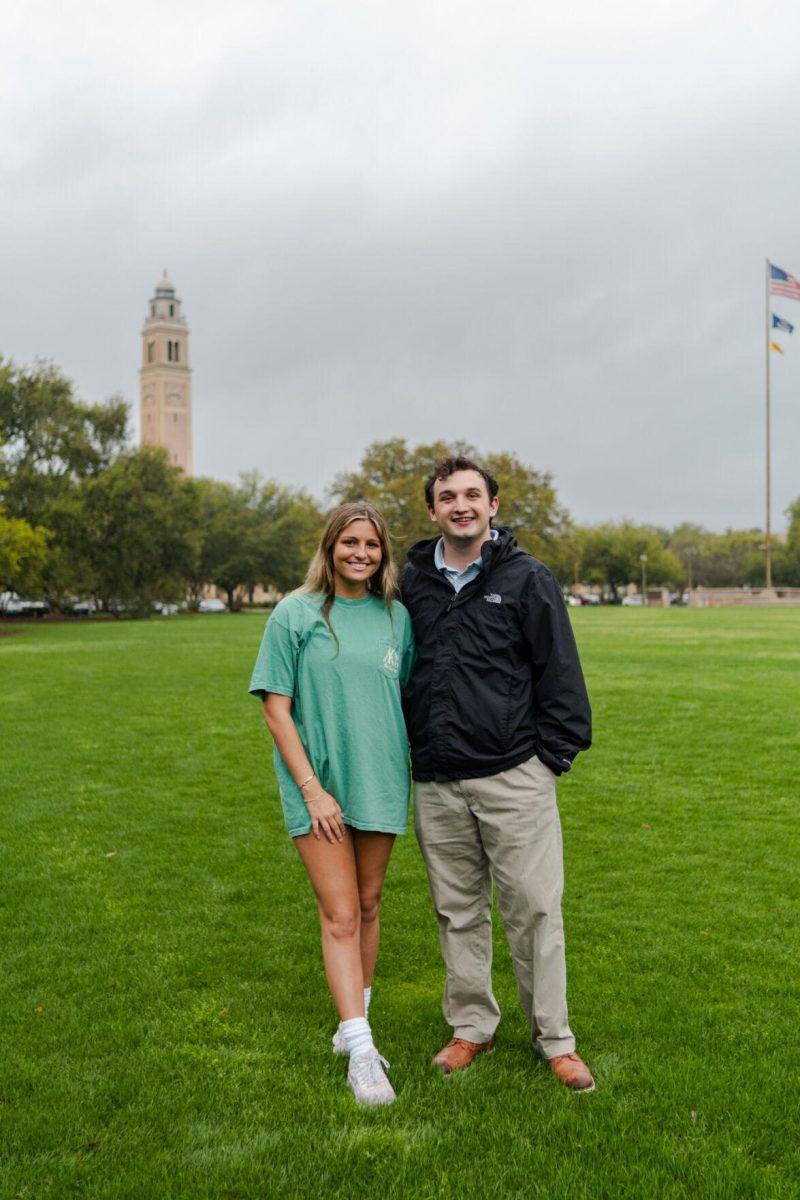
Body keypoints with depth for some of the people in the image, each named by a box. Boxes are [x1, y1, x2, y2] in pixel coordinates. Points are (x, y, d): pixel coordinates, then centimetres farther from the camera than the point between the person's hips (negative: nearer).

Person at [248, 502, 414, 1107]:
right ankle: (362, 1051, 0)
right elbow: (276, 709, -6)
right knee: (340, 915, -5)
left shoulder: (396, 616, 5)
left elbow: (407, 699, 12)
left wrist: (411, 773, 7)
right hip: (319, 785, -3)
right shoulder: (295, 615, -5)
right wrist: (311, 789, -11)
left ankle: (355, 1022, 30)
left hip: (380, 781, 3)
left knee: (367, 906, 13)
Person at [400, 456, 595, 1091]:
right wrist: (410, 747, 13)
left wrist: (553, 755, -4)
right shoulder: (412, 582, 8)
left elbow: (560, 674, -1)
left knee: (535, 908, 2)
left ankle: (554, 1038, 17)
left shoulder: (527, 579, -1)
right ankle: (472, 1026, 28)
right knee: (458, 911, 13)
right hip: (436, 783, 4)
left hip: (514, 777, -3)